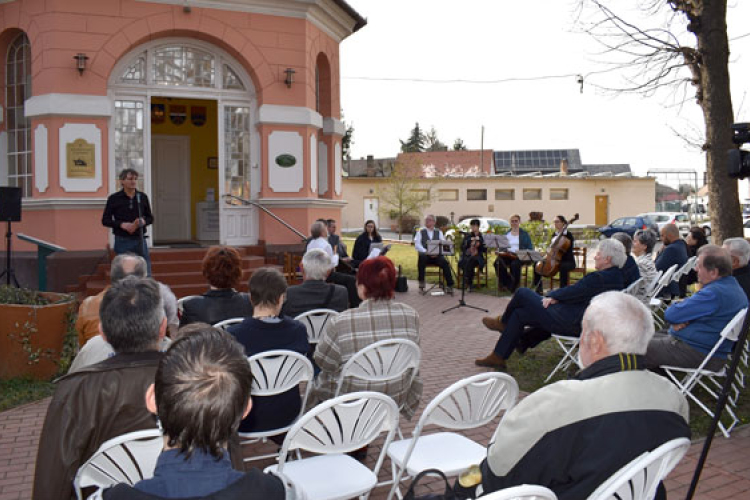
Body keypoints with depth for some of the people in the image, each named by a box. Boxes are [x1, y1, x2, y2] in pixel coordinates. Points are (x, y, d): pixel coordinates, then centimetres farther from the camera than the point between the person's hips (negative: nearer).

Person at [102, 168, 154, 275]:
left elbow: (150, 218, 13)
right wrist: (122, 224, -15)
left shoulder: (143, 197, 7)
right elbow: (105, 220, 0)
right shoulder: (114, 198, -1)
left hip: (140, 239, 2)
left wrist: (143, 221, -11)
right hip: (122, 241, -2)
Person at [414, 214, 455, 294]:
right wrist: (426, 251, -17)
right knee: (422, 258, -36)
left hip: (436, 255, 1)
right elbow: (417, 244, -1)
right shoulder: (421, 232, 12)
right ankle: (421, 282, -22)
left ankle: (450, 286, -22)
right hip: (424, 255, -1)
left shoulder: (439, 232, 17)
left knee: (445, 263, -29)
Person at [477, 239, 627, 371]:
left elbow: (573, 291, -16)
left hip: (570, 323, -10)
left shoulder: (598, 278, -24)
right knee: (519, 314, 19)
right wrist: (555, 298, 5)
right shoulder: (617, 276, 7)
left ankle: (502, 321, 27)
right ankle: (498, 356, 27)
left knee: (522, 293, 0)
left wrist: (551, 296, 3)